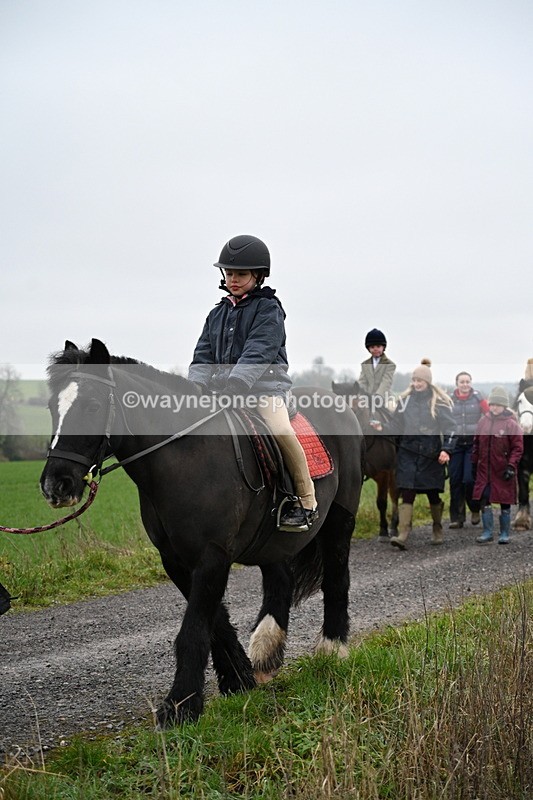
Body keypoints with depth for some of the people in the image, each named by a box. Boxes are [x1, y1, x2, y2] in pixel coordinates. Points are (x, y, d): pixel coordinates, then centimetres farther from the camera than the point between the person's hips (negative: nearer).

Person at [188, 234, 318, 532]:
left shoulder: (268, 309, -3)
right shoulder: (218, 313, 17)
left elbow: (258, 352, -17)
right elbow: (204, 355, 12)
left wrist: (235, 383, -30)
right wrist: (197, 385, -8)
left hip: (265, 386, -7)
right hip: (223, 390, 7)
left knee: (281, 429, -30)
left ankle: (307, 503, -17)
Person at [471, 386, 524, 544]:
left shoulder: (511, 424, -8)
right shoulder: (483, 422, 5)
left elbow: (518, 448, -7)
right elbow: (476, 444, 13)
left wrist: (511, 466, -15)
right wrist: (474, 464, 13)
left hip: (503, 472, -3)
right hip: (484, 471, 3)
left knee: (505, 504, 6)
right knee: (484, 502, 3)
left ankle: (504, 534, 18)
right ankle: (487, 533, 13)